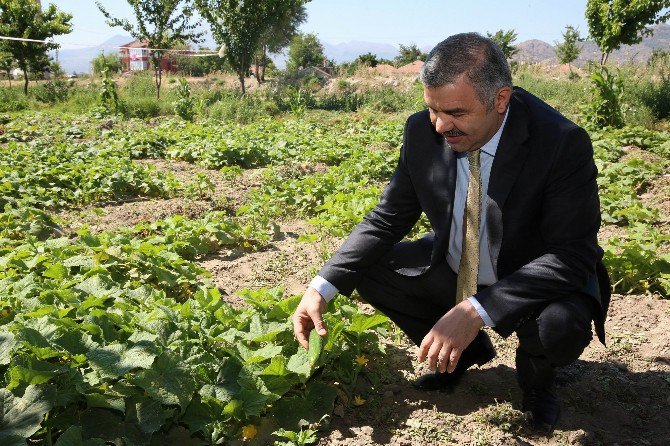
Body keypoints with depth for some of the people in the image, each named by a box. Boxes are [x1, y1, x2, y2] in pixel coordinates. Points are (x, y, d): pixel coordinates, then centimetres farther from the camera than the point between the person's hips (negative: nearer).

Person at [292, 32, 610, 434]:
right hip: (452, 272, 5)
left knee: (560, 327, -35)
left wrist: (477, 311, -41)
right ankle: (466, 351, 14)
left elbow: (573, 255, -29)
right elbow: (388, 219, -7)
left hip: (537, 281, -4)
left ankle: (536, 374, 7)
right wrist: (323, 286, -20)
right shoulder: (423, 131, -15)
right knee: (367, 269, -8)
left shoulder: (562, 143, -27)